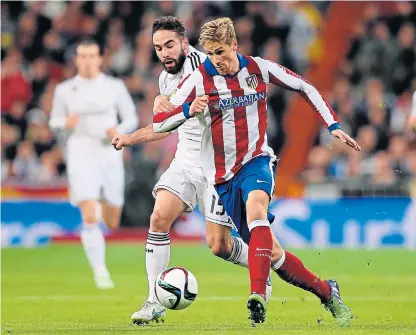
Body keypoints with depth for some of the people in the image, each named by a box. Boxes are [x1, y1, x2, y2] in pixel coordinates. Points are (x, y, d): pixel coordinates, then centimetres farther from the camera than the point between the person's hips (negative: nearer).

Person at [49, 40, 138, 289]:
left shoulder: (115, 87, 3)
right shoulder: (64, 90, 3)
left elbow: (131, 119, 7)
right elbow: (54, 121, 12)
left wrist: (119, 130, -15)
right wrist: (66, 123, -11)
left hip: (110, 155, 2)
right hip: (80, 155, -2)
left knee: (111, 223, 11)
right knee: (89, 218, -17)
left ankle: (102, 204, 47)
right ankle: (100, 271, -12)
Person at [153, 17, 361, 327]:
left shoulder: (259, 69, -3)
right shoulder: (199, 80, -8)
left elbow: (305, 88, 12)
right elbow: (159, 123, -10)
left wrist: (333, 126, 5)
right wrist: (188, 110, -29)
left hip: (256, 159, -1)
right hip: (222, 174, 1)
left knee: (255, 206, -35)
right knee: (267, 251, -1)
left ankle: (259, 295, -47)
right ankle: (327, 292, 18)